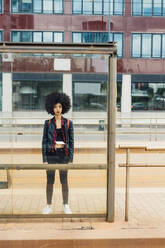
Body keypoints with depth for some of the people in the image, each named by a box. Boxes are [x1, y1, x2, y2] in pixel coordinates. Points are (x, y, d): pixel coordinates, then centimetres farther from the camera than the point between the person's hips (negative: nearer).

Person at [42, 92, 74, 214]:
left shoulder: (68, 123, 1)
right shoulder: (48, 123, 2)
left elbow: (71, 142, 2)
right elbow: (44, 141, 1)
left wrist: (71, 159, -3)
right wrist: (44, 159, -4)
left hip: (63, 155, 0)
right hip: (51, 155, 0)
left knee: (64, 181, 6)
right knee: (50, 181, 6)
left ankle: (66, 205, 19)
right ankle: (49, 206, 18)